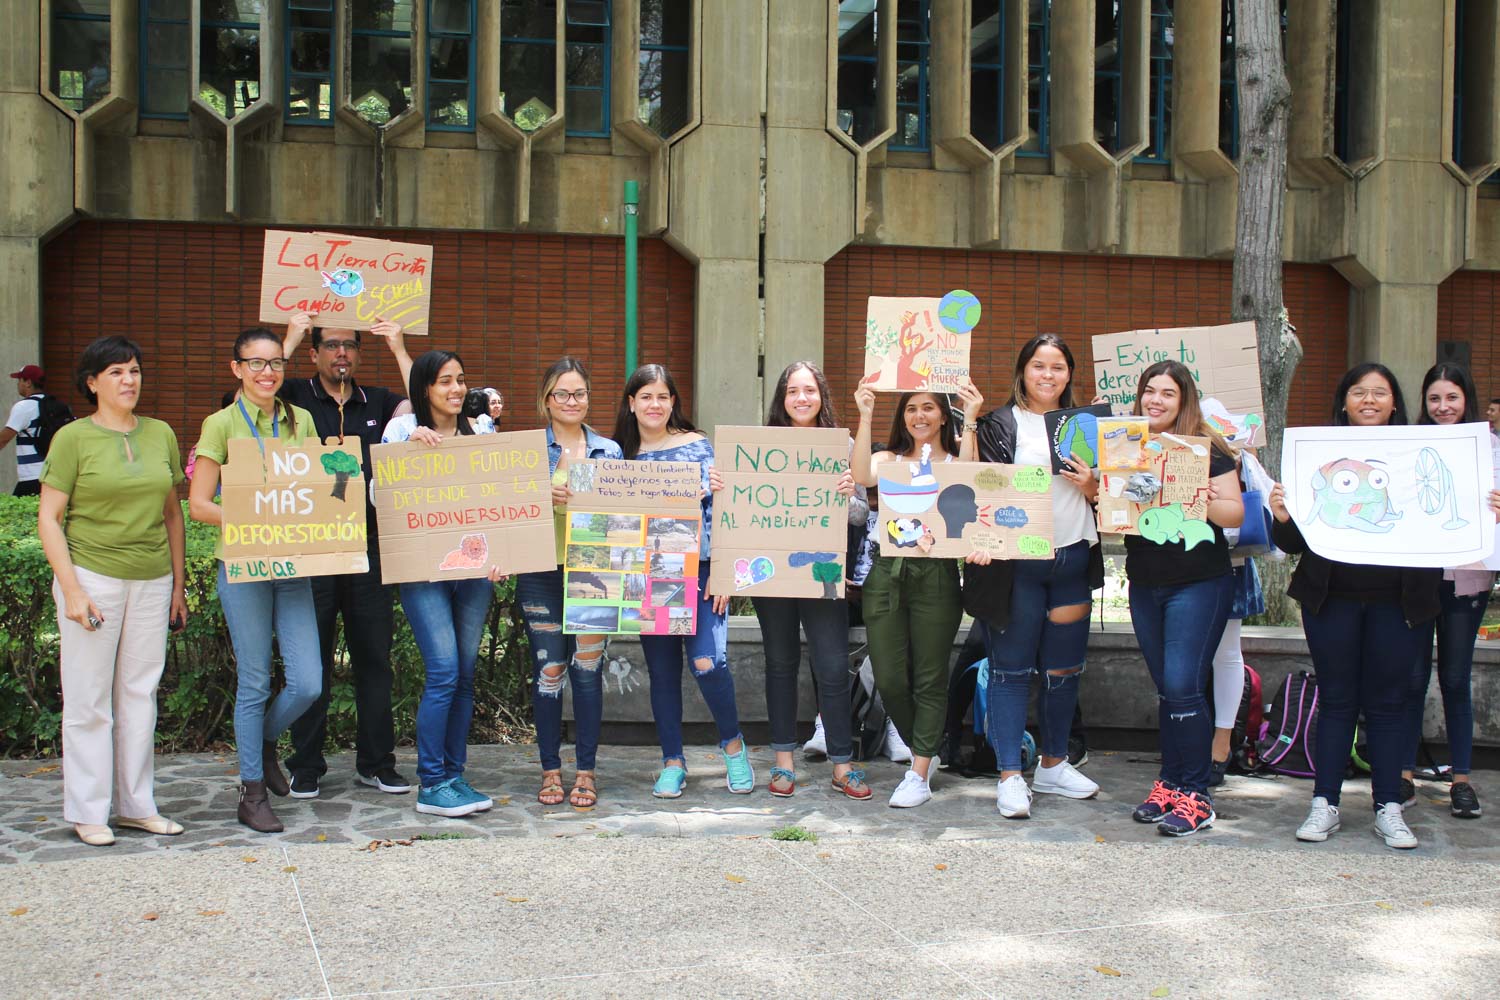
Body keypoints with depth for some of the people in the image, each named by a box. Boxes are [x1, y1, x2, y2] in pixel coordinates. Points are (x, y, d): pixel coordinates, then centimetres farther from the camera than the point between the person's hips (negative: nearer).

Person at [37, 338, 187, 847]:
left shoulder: (161, 434, 9)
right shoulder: (73, 438, -3)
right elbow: (49, 518, -5)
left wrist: (177, 587, 13)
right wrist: (72, 590, -13)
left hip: (152, 580, 4)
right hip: (93, 575, -4)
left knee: (140, 694, 9)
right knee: (89, 699, 1)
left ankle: (137, 806, 18)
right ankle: (88, 812, 11)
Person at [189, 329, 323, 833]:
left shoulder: (301, 421, 10)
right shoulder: (221, 424, -1)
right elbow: (198, 504, -5)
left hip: (293, 565, 4)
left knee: (307, 684, -2)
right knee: (255, 683, 1)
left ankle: (264, 743, 29)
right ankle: (252, 792, 15)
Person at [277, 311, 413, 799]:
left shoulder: (378, 402, 12)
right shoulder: (294, 398, 5)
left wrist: (399, 348, -4)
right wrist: (289, 341, -10)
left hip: (368, 548, 2)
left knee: (374, 657, 6)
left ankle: (376, 761, 15)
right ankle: (306, 766, 12)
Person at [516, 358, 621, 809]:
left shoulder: (609, 451, 10)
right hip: (542, 572, -1)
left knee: (587, 670, 0)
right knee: (547, 670, 0)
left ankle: (586, 771, 10)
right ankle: (550, 769, 12)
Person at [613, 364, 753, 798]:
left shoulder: (697, 446, 1)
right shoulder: (620, 454, 8)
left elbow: (717, 510, -3)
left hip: (698, 571, -3)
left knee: (706, 661, -15)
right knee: (662, 669, 6)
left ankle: (732, 742, 9)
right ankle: (672, 762, 18)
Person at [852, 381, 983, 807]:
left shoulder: (953, 459, 10)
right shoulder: (888, 459, 15)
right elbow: (861, 477, -8)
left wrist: (969, 422, -17)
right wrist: (865, 418, -11)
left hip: (935, 575, -2)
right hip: (886, 573, 2)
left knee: (930, 677, 0)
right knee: (888, 679, 2)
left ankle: (920, 773, 6)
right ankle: (920, 749, 26)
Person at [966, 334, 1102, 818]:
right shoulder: (1001, 424, 1)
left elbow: (1101, 497, 17)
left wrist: (1089, 484, -5)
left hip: (1073, 559, 5)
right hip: (1016, 560, -4)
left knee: (1064, 668, 11)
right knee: (1012, 669, -1)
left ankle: (1053, 764, 26)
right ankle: (1010, 775, 5)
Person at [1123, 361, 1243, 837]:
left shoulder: (1207, 449, -5)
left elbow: (1235, 514, -8)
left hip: (1199, 583, -5)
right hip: (1144, 583, 5)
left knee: (1183, 686, -10)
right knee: (1166, 688, 11)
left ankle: (1195, 796, -1)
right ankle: (1170, 783, 20)